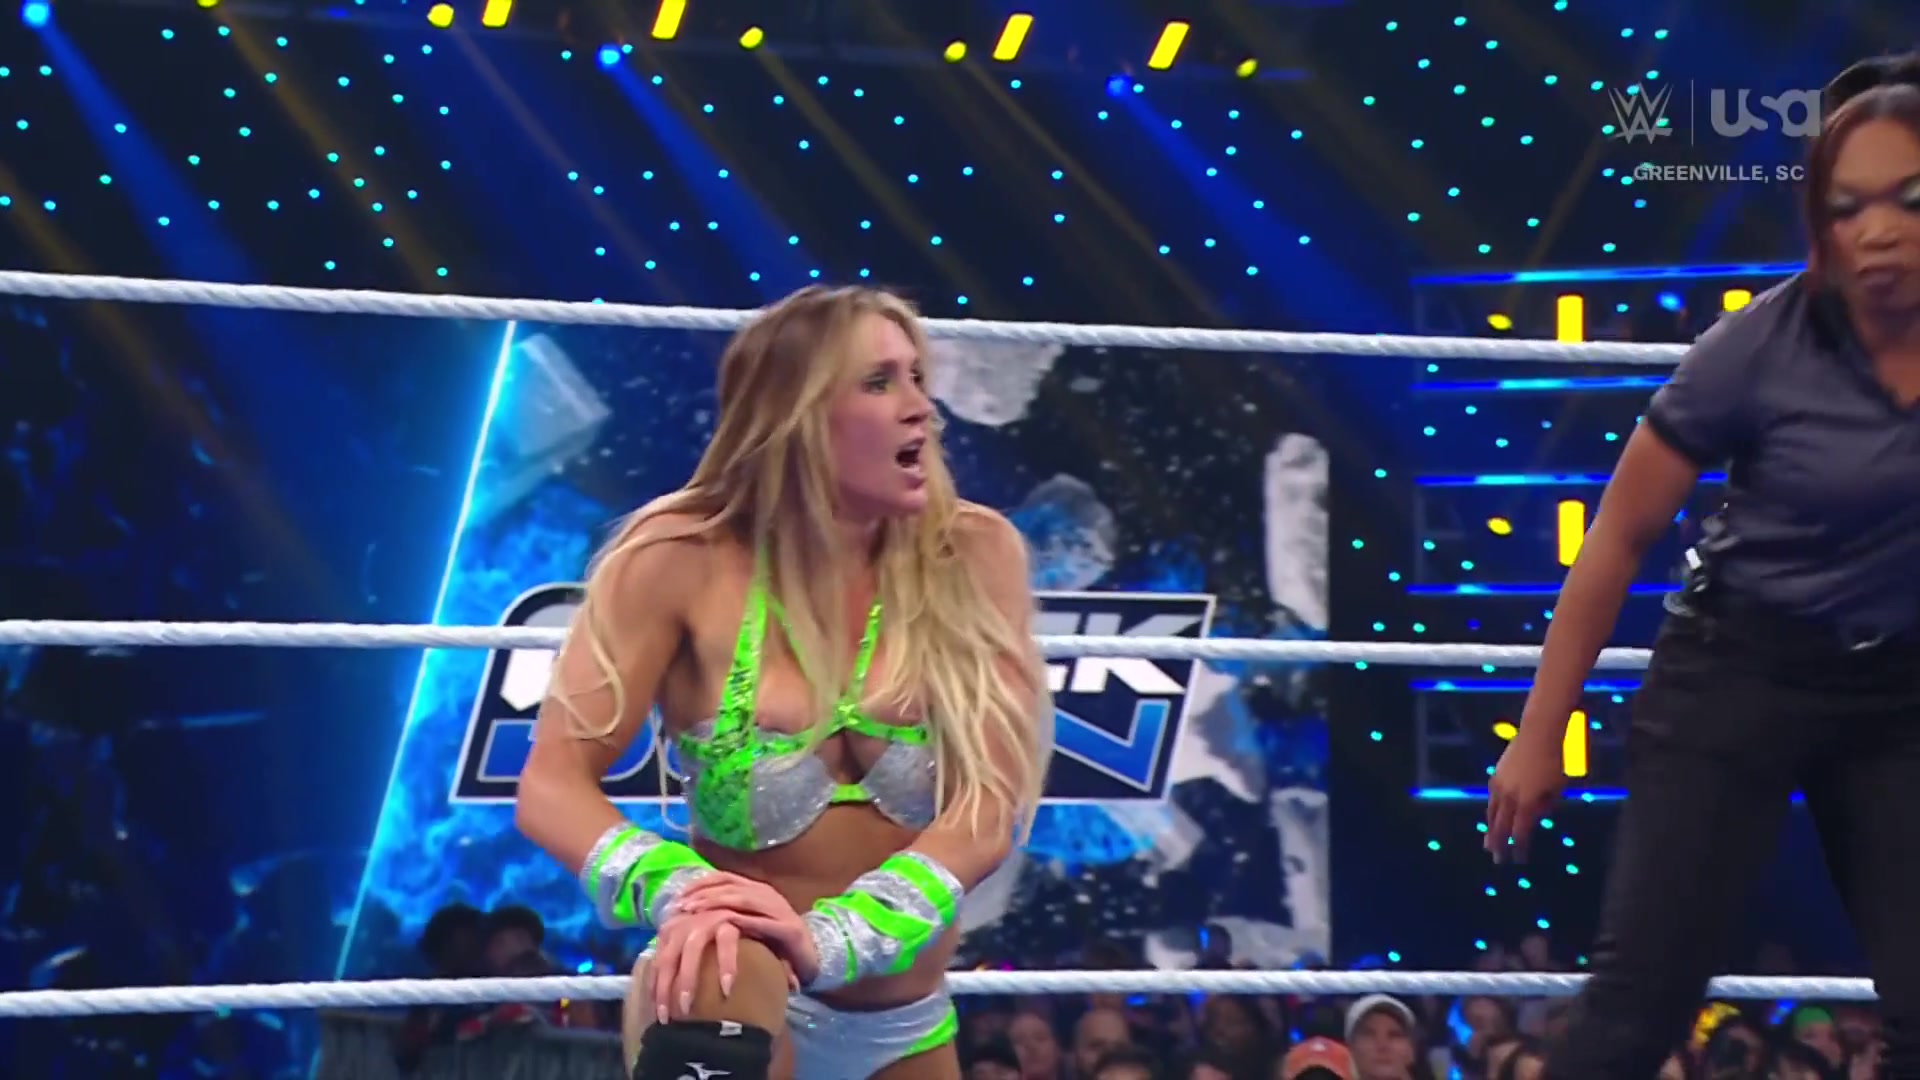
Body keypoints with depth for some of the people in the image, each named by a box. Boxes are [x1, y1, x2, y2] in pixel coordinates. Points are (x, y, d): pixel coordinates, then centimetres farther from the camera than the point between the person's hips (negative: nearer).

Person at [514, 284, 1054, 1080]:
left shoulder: (972, 556, -7)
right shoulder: (685, 560, -11)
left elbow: (992, 806, -16)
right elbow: (553, 786, -14)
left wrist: (834, 938, -32)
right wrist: (677, 892, -34)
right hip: (741, 995, -3)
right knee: (720, 969, -35)